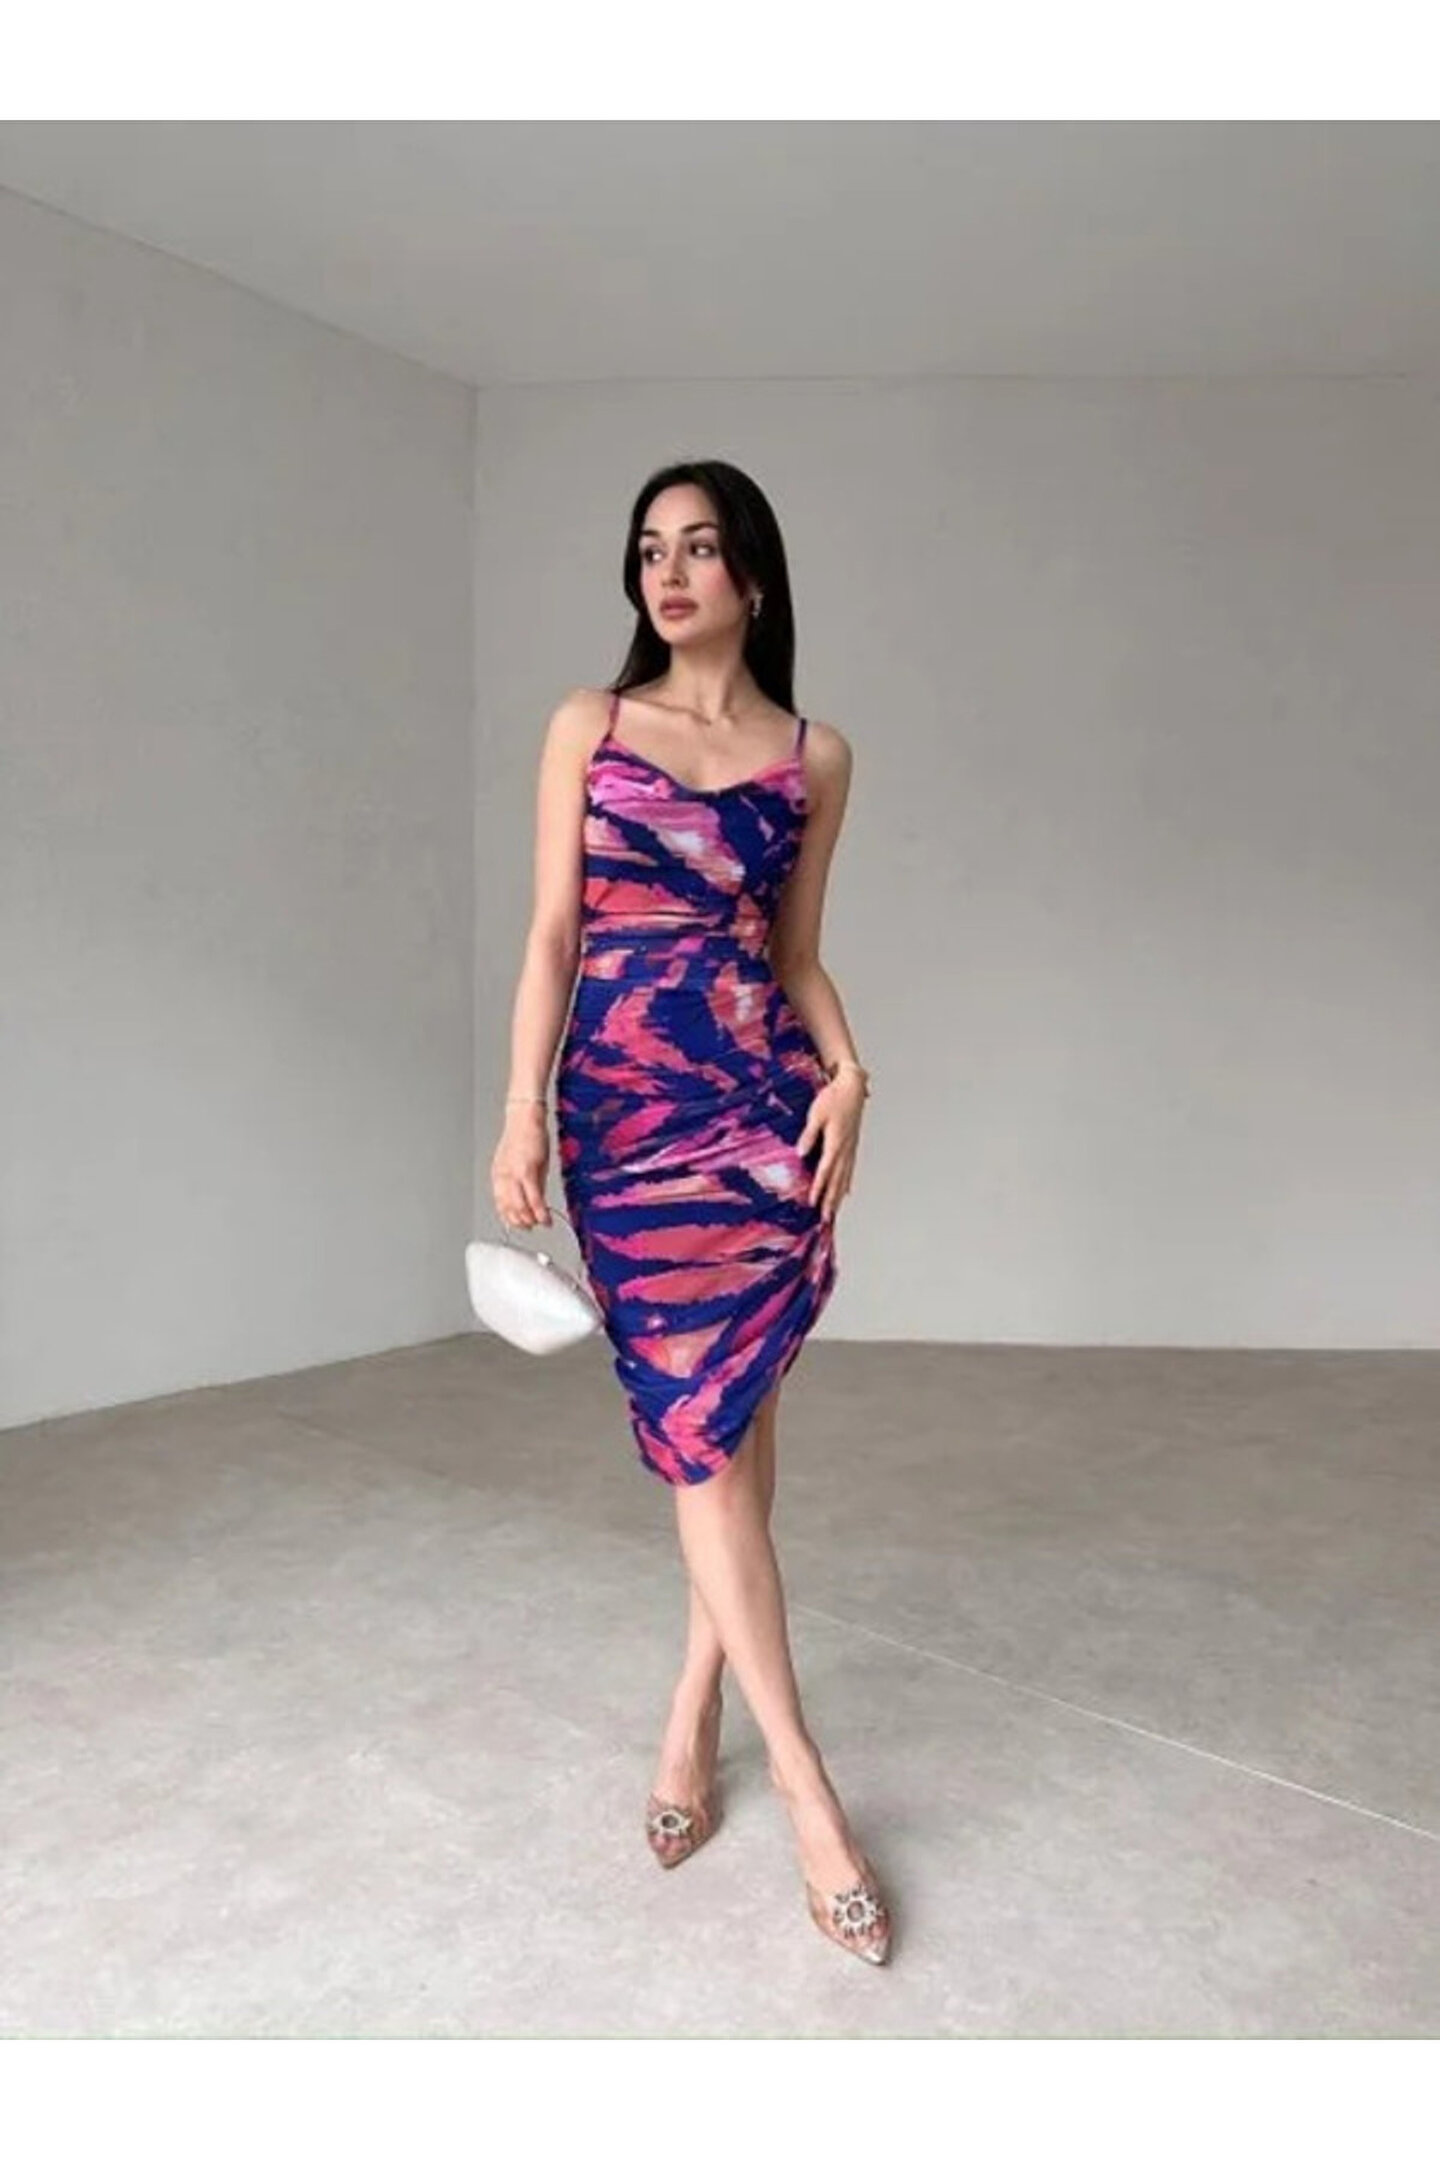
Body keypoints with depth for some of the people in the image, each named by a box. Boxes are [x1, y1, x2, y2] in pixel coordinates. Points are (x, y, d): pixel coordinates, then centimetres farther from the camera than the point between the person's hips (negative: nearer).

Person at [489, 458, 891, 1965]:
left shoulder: (815, 756, 9)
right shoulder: (587, 726, 7)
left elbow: (797, 952, 12)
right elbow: (553, 934, 3)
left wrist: (845, 1071, -5)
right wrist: (523, 1112, -5)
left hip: (765, 1104, 1)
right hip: (624, 1105, -1)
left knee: (722, 1420, 2)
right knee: (701, 1428, -2)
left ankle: (690, 1729, 20)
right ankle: (803, 1782, 5)